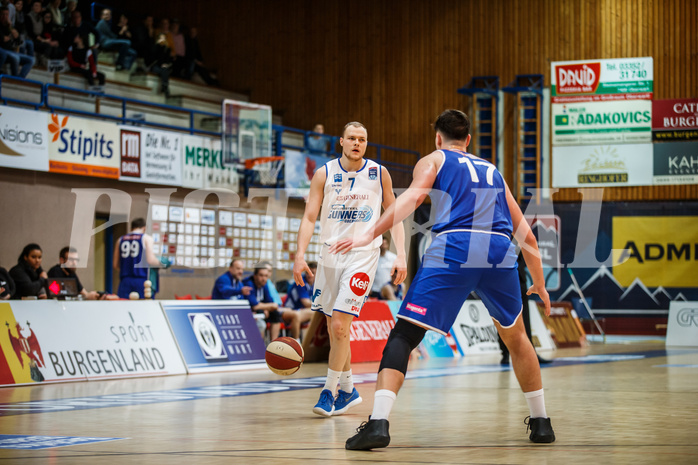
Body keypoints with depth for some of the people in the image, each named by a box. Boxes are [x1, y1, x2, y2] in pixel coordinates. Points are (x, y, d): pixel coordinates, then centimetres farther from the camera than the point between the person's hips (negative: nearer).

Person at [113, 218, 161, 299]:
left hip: (125, 280, 4)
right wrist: (160, 263, 10)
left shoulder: (121, 240, 14)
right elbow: (150, 260, -9)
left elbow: (116, 265, 15)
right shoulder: (146, 238, 1)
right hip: (142, 279, -4)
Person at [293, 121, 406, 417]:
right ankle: (348, 390, 24)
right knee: (334, 327, 9)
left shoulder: (379, 174, 0)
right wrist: (300, 254, -17)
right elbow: (309, 217, -4)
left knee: (340, 324, -14)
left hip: (362, 255, -3)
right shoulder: (324, 174, 0)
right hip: (330, 254, 3)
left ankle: (329, 391, -3)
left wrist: (401, 255, -4)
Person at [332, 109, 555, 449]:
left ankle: (379, 422, -18)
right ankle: (541, 422, 32)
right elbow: (526, 235, 32)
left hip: (453, 249, -4)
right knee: (515, 336, 26)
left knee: (404, 334, -2)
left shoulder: (433, 160, 22)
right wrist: (539, 284, 42)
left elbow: (411, 197, -1)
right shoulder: (493, 172, 33)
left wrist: (370, 235, -8)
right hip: (500, 250, 4)